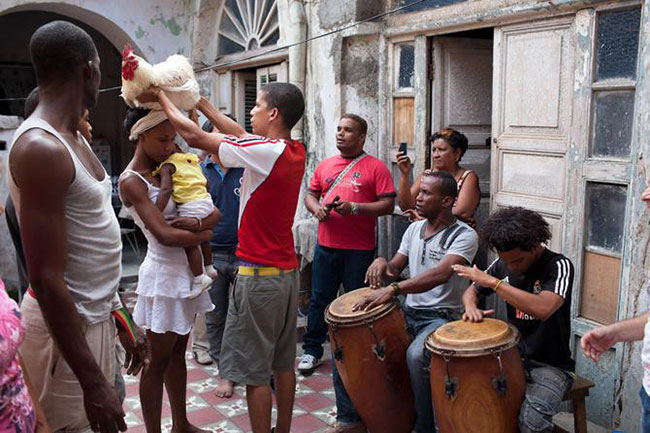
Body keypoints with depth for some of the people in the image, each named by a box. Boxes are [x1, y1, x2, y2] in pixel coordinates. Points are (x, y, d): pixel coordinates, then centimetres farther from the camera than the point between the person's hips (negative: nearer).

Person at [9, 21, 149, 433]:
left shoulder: (74, 137, 9)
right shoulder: (40, 148, -21)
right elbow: (46, 278, -23)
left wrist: (122, 317, 18)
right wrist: (93, 382, -22)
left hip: (98, 317, 9)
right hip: (67, 326, -9)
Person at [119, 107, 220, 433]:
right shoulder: (132, 181, -13)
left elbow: (215, 213, 3)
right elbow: (164, 234, -22)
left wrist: (197, 223, -17)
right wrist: (204, 234, -8)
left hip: (185, 271, 8)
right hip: (164, 274, -8)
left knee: (177, 352, 18)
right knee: (158, 361, 4)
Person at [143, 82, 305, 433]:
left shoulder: (265, 151, -18)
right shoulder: (296, 153, 5)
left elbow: (194, 136, -13)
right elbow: (239, 134, 16)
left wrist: (161, 98, 1)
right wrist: (199, 102, 20)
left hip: (258, 275, -8)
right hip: (288, 272, 8)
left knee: (254, 371, 2)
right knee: (283, 362, 17)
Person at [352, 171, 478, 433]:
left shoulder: (464, 235, -11)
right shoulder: (414, 229, 12)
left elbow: (441, 274, -27)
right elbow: (395, 269, 16)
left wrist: (394, 289, -37)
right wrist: (382, 263, -9)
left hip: (442, 317, -7)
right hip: (408, 313, 7)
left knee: (416, 355, -35)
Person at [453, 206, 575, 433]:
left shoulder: (559, 266, -15)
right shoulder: (503, 264, 2)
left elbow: (543, 309, -34)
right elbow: (471, 290, 17)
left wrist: (492, 282, -30)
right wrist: (471, 306, -8)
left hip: (550, 365, -5)